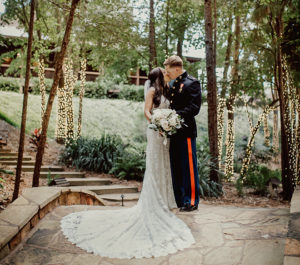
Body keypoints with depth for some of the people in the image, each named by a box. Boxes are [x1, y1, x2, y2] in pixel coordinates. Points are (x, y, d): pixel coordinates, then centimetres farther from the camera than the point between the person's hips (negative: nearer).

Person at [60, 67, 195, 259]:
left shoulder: (164, 92, 19)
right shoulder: (152, 90, -4)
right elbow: (147, 111, -13)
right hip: (156, 133, -8)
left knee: (164, 167, 11)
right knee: (155, 167, -5)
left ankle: (163, 200, 20)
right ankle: (153, 203, 1)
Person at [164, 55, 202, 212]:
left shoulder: (192, 83, -7)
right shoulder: (171, 84, 17)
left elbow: (194, 108, -16)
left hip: (186, 130, -8)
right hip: (173, 130, 8)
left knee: (189, 166, -2)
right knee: (175, 166, 13)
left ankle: (191, 201, 8)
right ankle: (179, 200, 24)